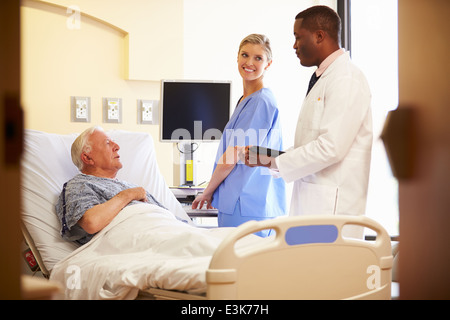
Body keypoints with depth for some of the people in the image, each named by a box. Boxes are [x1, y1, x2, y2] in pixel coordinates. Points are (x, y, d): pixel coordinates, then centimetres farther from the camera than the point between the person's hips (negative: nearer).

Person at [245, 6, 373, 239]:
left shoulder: (347, 81, -11)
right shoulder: (322, 79, 20)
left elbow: (331, 147, -20)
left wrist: (275, 162, -12)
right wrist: (272, 158, 10)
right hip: (310, 202, 9)